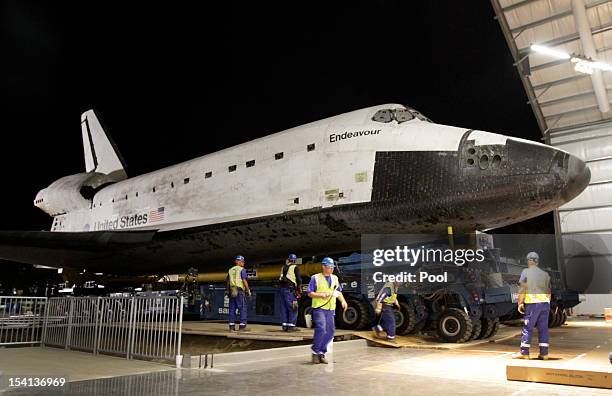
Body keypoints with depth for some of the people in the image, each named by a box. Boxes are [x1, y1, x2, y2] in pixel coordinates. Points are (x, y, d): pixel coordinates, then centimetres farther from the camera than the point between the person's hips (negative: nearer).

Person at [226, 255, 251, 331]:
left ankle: (232, 326, 7)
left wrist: (228, 291, 19)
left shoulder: (230, 270, 16)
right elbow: (244, 281, -11)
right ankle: (242, 326, -7)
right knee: (242, 308, -3)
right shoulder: (242, 269, -3)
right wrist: (248, 290, -5)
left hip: (232, 291, 6)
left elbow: (227, 281, 15)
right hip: (240, 291, -6)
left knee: (232, 308, 8)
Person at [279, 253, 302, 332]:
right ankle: (291, 326, -3)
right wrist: (299, 289, 6)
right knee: (293, 308, -1)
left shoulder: (284, 267, 17)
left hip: (282, 288, 7)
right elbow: (299, 279, -6)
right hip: (290, 290, -7)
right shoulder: (295, 267, -3)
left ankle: (284, 325, 14)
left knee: (284, 308, 11)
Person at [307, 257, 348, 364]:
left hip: (331, 309, 6)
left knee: (330, 331, 4)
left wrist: (343, 301, 4)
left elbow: (339, 292, 21)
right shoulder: (315, 278, -2)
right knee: (321, 329, -18)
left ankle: (321, 353, 19)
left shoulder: (335, 278, 16)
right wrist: (321, 295, -17)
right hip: (319, 308, -6)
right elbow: (310, 293, -3)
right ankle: (315, 352, 1)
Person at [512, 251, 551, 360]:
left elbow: (523, 289, -8)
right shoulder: (545, 274, 13)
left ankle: (524, 352, 1)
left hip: (532, 303, -5)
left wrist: (520, 303, -4)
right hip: (545, 303, 5)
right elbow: (549, 291, 11)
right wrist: (547, 304, 19)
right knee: (543, 328, 8)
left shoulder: (526, 272, -2)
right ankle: (544, 353, 9)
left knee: (528, 327, -1)